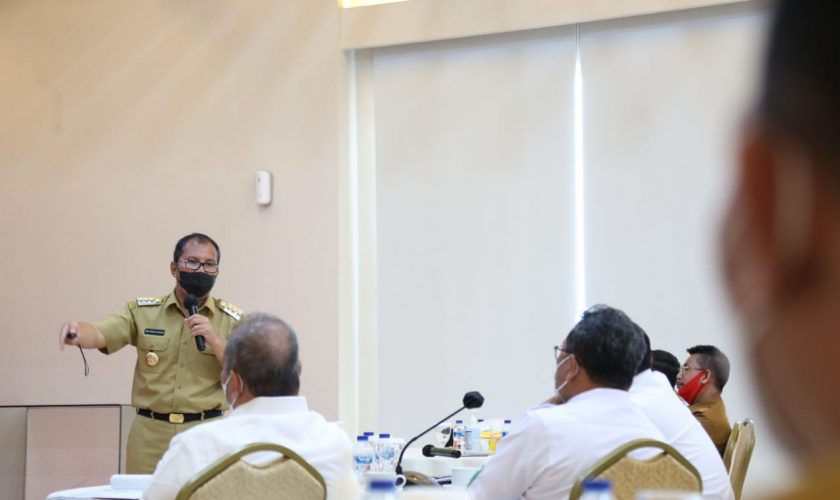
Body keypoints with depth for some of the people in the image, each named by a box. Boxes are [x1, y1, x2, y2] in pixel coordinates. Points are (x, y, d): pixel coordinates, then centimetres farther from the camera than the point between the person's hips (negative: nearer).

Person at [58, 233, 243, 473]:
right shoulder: (143, 311, 5)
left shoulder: (232, 320, 4)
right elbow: (99, 334, -10)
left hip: (205, 433, 0)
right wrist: (77, 333, -33)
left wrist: (215, 341, -15)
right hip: (150, 433, 1)